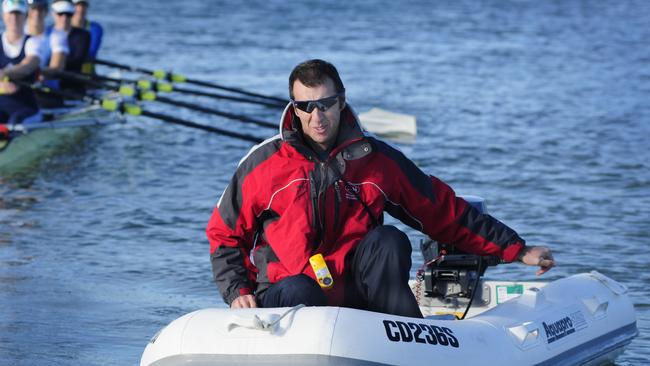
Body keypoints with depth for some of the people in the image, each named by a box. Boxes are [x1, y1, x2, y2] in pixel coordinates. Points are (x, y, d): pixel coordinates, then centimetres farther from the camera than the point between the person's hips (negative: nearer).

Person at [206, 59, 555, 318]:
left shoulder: (378, 159, 7)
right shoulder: (264, 163, 3)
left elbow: (446, 211, 12)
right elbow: (224, 233, 13)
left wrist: (517, 250, 10)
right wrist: (237, 292, -4)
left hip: (356, 293, 2)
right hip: (283, 292, -2)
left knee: (388, 241, -25)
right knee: (298, 293, -35)